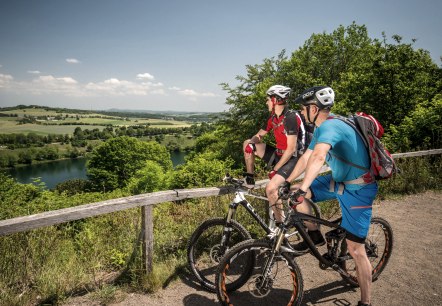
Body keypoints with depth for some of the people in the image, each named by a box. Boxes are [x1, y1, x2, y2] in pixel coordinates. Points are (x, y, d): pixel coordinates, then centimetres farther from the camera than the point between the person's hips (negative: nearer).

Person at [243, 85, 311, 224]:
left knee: (271, 188, -27)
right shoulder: (273, 118, 5)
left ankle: (280, 222, -9)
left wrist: (275, 169, -19)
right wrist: (251, 142, -12)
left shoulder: (291, 117, -21)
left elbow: (291, 149, -23)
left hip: (292, 159, -8)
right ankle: (250, 179, 6)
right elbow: (259, 135, 13)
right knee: (248, 144, 2)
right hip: (279, 154, 9)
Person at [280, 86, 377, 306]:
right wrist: (288, 183, 12)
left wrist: (303, 188, -51)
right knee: (295, 194, -1)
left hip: (358, 189, -8)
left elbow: (318, 157, -45)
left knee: (355, 249, -3)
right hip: (339, 180, 9)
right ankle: (315, 235, 16)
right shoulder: (322, 128, 5)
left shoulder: (330, 126, -26)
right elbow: (306, 157, 10)